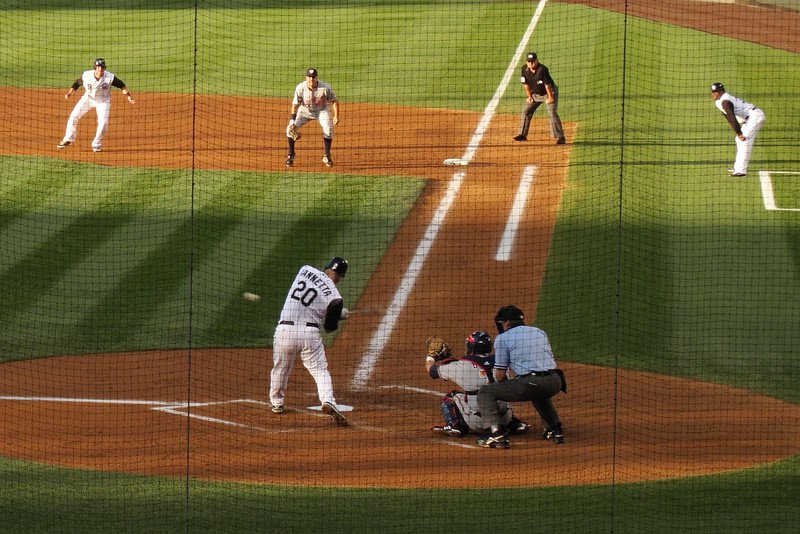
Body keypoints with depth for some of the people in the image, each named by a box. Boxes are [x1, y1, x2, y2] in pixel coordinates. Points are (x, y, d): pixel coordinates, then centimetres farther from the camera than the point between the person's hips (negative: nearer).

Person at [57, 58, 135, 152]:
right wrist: (69, 93, -18)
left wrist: (128, 96, -21)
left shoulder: (110, 77, -26)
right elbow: (77, 83, -7)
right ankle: (68, 139, 14)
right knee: (73, 116, -4)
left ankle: (97, 144, 8)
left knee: (103, 122, -15)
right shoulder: (86, 76, -23)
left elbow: (121, 85, -13)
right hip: (88, 98, 1)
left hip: (103, 101, -1)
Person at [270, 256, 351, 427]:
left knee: (280, 369, 22)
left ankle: (276, 403, 37)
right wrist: (342, 314, 22)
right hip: (309, 333, -3)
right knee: (320, 371, 4)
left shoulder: (305, 270, 2)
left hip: (285, 329, 3)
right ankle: (328, 402, -19)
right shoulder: (335, 298, -7)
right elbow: (330, 327, 1)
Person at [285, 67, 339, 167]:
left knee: (328, 129, -23)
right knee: (290, 129, -15)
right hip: (305, 110, 1)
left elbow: (334, 101, -13)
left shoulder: (325, 88, -27)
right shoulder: (300, 88, -25)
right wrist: (292, 121, -29)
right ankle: (291, 155, 5)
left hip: (321, 110, -1)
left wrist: (336, 116, -21)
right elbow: (295, 105, -20)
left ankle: (326, 155, -2)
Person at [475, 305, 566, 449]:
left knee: (485, 392, 9)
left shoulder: (503, 338, 8)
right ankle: (555, 430, 30)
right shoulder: (540, 332, 25)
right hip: (554, 384, 6)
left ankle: (497, 433, -6)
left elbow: (500, 375, 7)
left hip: (529, 384, -6)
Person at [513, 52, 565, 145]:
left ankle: (560, 137, -19)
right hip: (535, 94, 7)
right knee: (525, 111, 8)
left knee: (552, 113, -18)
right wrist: (529, 96, 3)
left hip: (549, 92, -7)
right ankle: (522, 135, 21)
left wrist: (550, 98, -21)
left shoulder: (542, 69, -30)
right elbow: (526, 84, 2)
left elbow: (547, 85, -26)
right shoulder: (525, 69, -11)